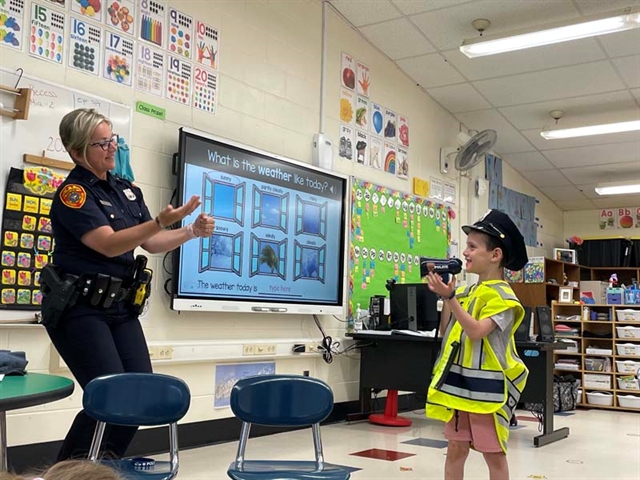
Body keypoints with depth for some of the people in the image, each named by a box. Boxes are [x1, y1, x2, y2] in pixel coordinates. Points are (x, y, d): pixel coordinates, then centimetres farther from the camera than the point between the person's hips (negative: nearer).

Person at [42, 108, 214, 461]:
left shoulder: (127, 190, 11)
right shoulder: (72, 193, -11)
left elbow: (151, 243, 13)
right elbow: (109, 245, -22)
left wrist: (192, 231, -3)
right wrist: (161, 221, -34)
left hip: (120, 308, 7)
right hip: (79, 310, -7)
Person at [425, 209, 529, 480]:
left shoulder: (502, 295, -13)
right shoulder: (466, 292, 9)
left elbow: (476, 331, -24)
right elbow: (446, 333, 10)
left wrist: (450, 297, -27)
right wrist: (444, 297, 1)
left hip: (486, 386, -7)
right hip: (458, 382, 7)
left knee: (493, 452, 6)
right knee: (456, 448, 13)